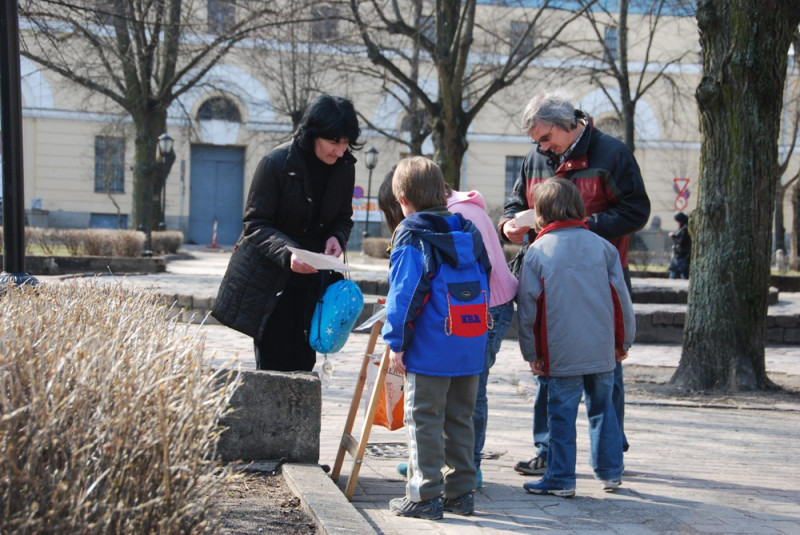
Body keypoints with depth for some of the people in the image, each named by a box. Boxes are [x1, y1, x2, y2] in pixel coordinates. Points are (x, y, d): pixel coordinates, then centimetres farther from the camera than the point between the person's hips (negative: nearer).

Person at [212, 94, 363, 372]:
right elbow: (255, 224, -15)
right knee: (274, 364, -6)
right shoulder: (276, 163, -17)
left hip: (310, 277, 5)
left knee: (303, 361, 5)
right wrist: (287, 253, -33)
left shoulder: (344, 166, -1)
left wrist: (336, 237, -13)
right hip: (267, 278, -5)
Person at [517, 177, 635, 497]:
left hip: (562, 352, -3)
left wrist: (532, 353, 7)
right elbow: (621, 298, 6)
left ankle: (561, 479, 7)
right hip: (603, 349, 3)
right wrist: (623, 341, 17)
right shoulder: (601, 246, 4)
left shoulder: (537, 251, -4)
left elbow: (528, 307, -2)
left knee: (562, 414, 3)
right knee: (602, 408, 16)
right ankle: (610, 472, 23)